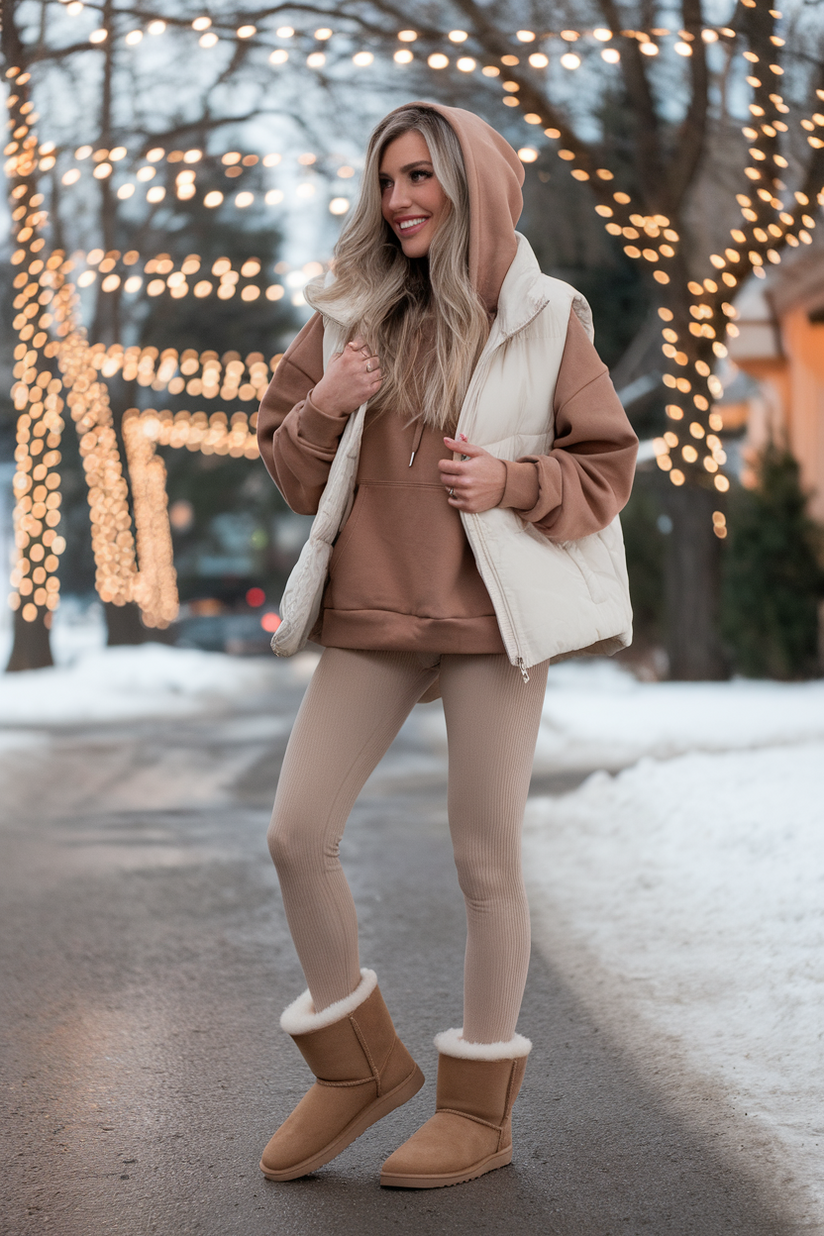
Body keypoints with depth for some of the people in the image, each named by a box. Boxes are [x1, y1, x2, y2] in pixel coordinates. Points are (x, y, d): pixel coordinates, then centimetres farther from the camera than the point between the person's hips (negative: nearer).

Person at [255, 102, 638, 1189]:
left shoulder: (545, 319, 0)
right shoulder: (350, 317, 9)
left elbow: (606, 467, 3)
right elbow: (294, 475, 12)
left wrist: (512, 479, -15)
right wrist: (322, 409, -8)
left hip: (493, 611, -3)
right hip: (370, 611, 4)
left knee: (484, 859, 1)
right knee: (297, 836, -2)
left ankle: (481, 1107, 17)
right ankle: (362, 1065, 19)